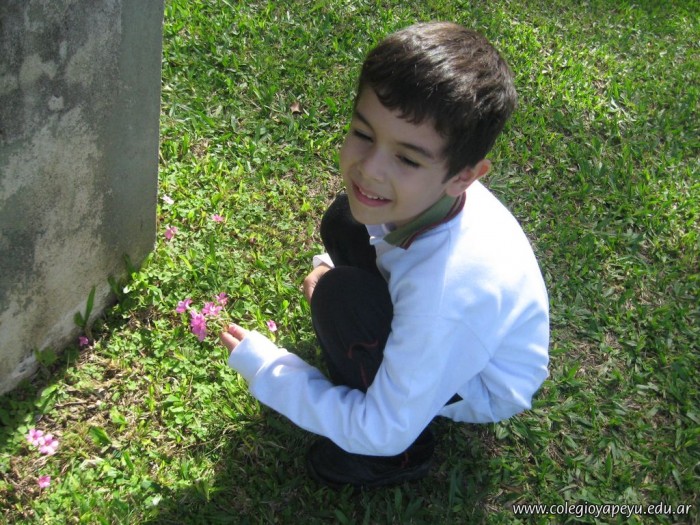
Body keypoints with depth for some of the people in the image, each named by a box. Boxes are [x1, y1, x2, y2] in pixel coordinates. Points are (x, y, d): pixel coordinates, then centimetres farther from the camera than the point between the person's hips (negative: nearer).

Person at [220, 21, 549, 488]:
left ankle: (401, 457, -4)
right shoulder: (426, 191, -23)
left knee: (342, 296, -29)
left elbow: (385, 430, -30)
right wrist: (328, 270, -10)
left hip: (483, 391, -6)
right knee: (346, 220, -2)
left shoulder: (445, 290, -43)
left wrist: (260, 366, -22)